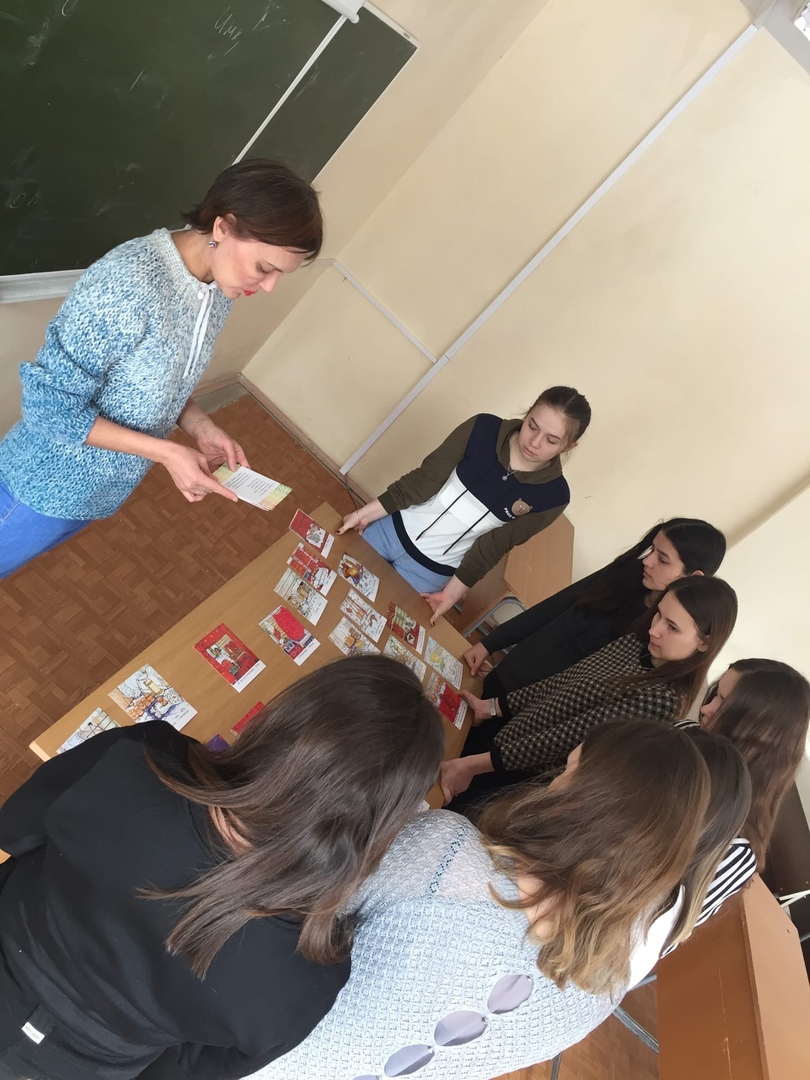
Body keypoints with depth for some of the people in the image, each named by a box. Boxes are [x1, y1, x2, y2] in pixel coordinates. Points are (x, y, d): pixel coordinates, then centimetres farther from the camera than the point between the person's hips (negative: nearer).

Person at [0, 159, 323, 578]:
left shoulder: (221, 290, -7)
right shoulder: (127, 283, -31)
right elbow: (49, 408, -24)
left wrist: (199, 426, -11)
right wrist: (166, 452, -27)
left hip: (105, 493, 6)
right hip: (52, 485, -6)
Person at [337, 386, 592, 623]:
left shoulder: (552, 495, -16)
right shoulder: (483, 428, -16)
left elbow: (494, 546, -10)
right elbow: (425, 478, -12)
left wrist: (452, 592, -9)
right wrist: (364, 513, -11)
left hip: (432, 568, -1)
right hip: (393, 528, 2)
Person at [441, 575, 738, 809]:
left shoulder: (662, 698, -27)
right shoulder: (636, 643, -4)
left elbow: (567, 738, -28)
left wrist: (472, 766, -25)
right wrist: (493, 707, 3)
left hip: (526, 777, -6)